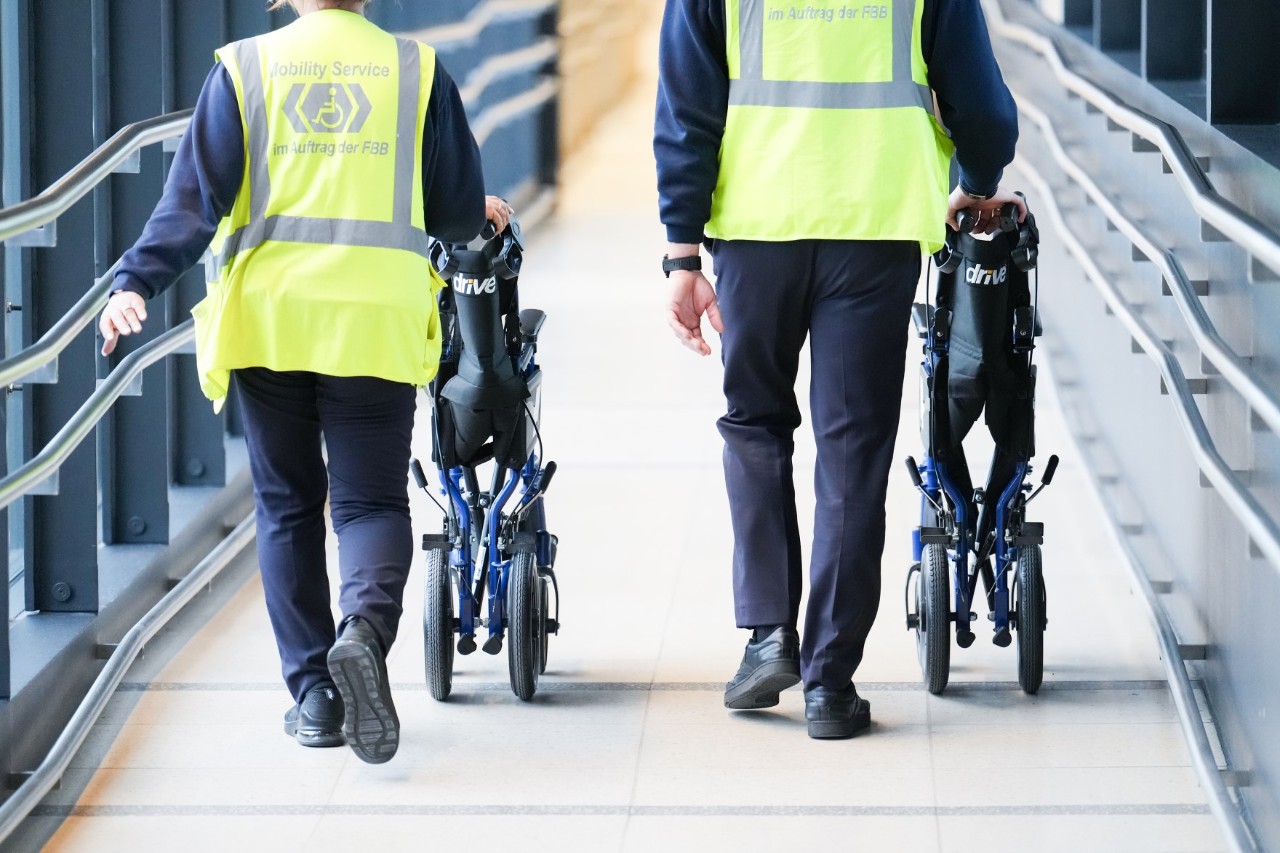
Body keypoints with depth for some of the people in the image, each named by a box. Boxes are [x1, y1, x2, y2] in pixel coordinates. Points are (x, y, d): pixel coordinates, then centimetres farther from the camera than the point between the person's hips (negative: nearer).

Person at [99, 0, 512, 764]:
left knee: (288, 507, 12)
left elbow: (196, 193, -5)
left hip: (268, 318, 1)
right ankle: (366, 628, -26)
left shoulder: (244, 68, 4)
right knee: (371, 500, 5)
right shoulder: (418, 70, 5)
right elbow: (459, 212, 8)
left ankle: (315, 695, 10)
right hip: (375, 323, -1)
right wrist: (479, 216, 30)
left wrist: (137, 282, -6)